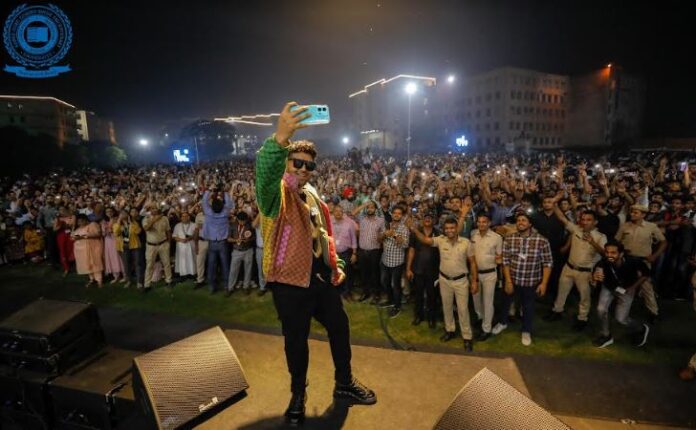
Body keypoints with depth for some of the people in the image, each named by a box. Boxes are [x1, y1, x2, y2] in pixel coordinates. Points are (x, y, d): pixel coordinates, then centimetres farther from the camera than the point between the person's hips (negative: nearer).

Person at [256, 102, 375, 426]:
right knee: (296, 340, 8)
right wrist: (280, 139, -54)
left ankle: (344, 383, 39)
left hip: (323, 278, 7)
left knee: (339, 328, 17)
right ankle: (298, 395, 33)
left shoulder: (313, 195, 12)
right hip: (291, 282, -7)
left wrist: (335, 265, 9)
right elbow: (265, 173, -37)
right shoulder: (276, 193, -11)